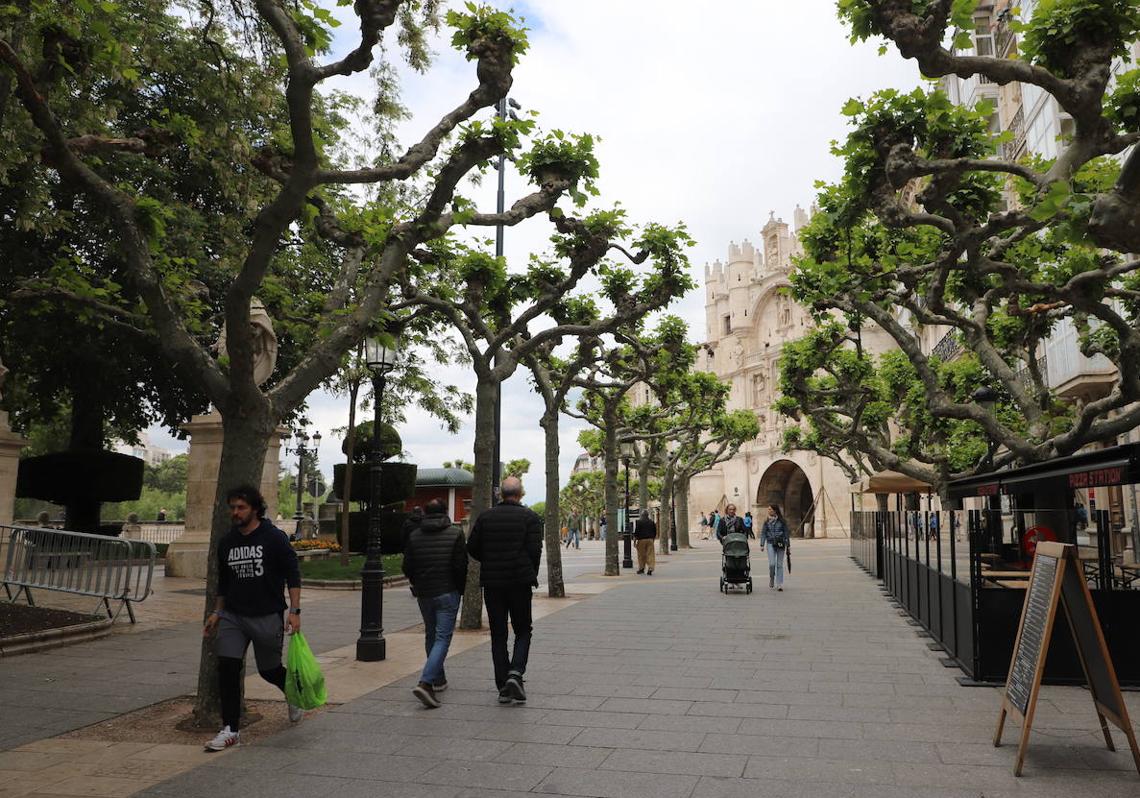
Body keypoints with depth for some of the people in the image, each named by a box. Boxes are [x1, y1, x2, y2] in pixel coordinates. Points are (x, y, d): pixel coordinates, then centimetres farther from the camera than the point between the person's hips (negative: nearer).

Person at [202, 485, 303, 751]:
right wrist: (216, 613, 13)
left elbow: (293, 576, -8)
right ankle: (231, 730, 2)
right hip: (232, 616, 4)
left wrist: (294, 611, -16)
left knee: (269, 670, 8)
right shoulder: (226, 542, 7)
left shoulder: (274, 538, -8)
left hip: (267, 617, -4)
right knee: (227, 667, -8)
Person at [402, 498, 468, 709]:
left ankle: (439, 679, 31)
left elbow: (407, 568, 3)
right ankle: (425, 683, -19)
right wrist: (460, 588, 5)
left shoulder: (414, 536, 3)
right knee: (443, 638, -4)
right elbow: (461, 566, -10)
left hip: (424, 594, 4)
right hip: (447, 593, -4)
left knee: (431, 636, 20)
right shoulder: (455, 533, -7)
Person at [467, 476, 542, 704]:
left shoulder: (485, 516, 4)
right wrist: (531, 575, 6)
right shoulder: (530, 517, -4)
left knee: (498, 635, 9)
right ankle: (515, 673, -10)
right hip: (520, 583, -2)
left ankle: (503, 687, 9)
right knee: (523, 631, 12)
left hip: (492, 583, 2)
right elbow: (535, 550, -10)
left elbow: (472, 548, 4)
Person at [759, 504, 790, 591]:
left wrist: (788, 545, 5)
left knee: (779, 564, 1)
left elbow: (786, 533, 7)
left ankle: (779, 584, 6)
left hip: (780, 544, 0)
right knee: (772, 563, -10)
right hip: (770, 544, 0)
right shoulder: (767, 521, 7)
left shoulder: (782, 521, 3)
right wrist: (762, 545, -3)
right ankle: (771, 581, 13)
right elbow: (763, 533, 6)